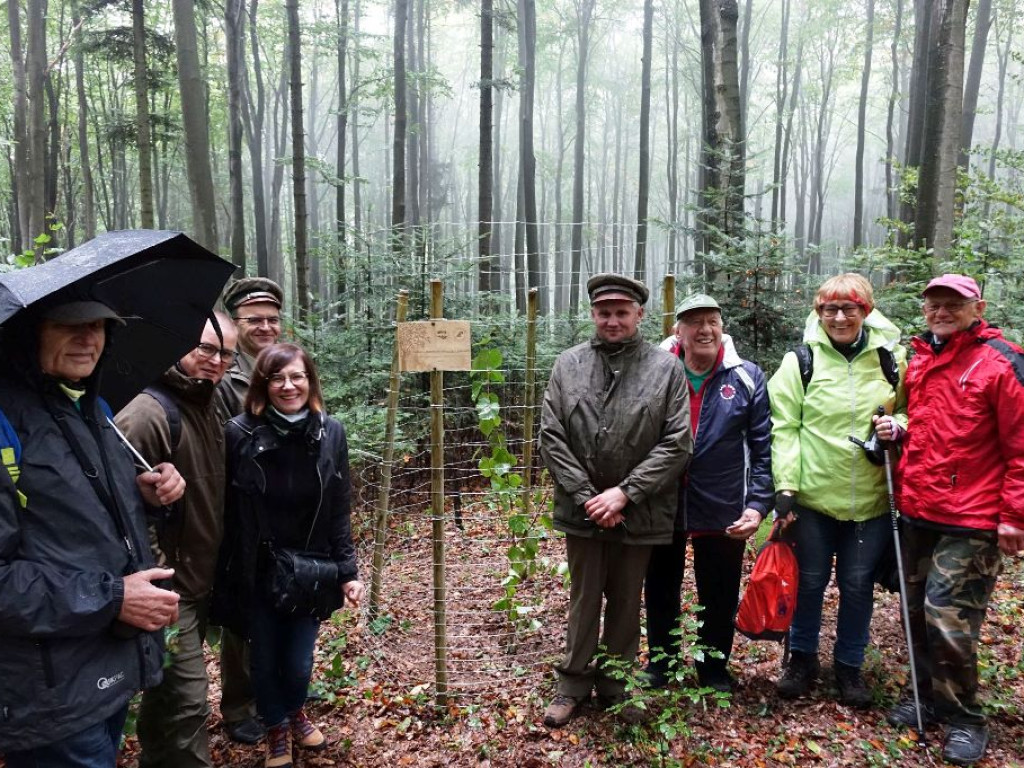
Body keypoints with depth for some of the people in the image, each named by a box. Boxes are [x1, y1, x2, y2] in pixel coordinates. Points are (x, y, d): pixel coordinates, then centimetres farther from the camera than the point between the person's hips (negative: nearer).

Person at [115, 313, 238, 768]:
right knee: (187, 701, -2)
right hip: (170, 590, -9)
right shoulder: (149, 414, -20)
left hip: (198, 583, 9)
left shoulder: (208, 410, 8)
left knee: (166, 691, 24)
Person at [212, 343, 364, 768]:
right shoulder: (239, 433, -16)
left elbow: (339, 512, -1)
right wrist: (226, 577, -7)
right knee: (265, 660, 15)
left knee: (298, 662, 9)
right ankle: (276, 729, 45)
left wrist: (347, 570, -2)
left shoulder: (330, 433, -7)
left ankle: (296, 713, 45)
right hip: (256, 573, -1)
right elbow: (225, 512, -10)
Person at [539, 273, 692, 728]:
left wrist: (624, 493, -14)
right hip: (582, 511, 1)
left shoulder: (667, 369, -3)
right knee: (583, 599, 14)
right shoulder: (568, 364, 1)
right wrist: (586, 496, -10)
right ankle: (574, 684, 31)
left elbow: (677, 444, -8)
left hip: (639, 514, 0)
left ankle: (616, 687, 33)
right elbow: (551, 437, -2)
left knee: (626, 602, 14)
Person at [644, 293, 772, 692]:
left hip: (723, 511, 0)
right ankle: (659, 663, 39)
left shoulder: (748, 378, -4)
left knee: (720, 597, 15)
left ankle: (714, 669, 37)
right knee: (660, 591, 17)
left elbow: (763, 449, -2)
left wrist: (758, 505, -9)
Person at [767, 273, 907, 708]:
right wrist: (785, 487, -13)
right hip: (813, 496, -1)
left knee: (858, 584, 12)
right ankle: (802, 657, 31)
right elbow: (784, 428, -7)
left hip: (871, 498, 2)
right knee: (810, 580, 11)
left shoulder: (891, 358, 2)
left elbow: (909, 412, 15)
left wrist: (897, 426, -8)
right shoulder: (801, 360, -5)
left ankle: (849, 665, 31)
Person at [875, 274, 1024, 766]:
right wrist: (898, 432, 3)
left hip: (970, 522, -7)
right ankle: (925, 695, 33)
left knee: (948, 619, -5)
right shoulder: (920, 361, 11)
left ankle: (963, 717, 17)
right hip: (917, 513, 7)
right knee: (917, 611, 15)